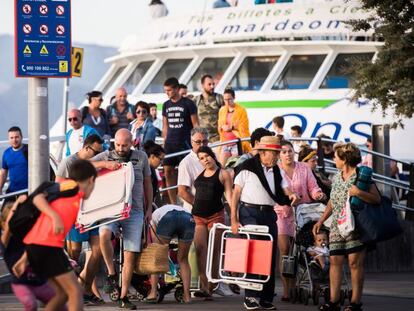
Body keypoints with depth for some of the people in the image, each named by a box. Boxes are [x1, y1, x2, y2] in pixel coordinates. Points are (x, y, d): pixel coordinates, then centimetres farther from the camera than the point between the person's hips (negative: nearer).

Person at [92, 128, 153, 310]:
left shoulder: (141, 157, 11)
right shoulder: (106, 156, 7)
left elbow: (147, 184, 19)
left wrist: (149, 209, 17)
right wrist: (105, 164, -16)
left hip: (134, 211, 1)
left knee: (130, 256, -2)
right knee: (104, 235, -34)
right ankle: (111, 274, -13)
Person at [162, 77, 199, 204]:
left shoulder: (188, 104, -4)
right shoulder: (166, 105, 11)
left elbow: (195, 125, -3)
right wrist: (165, 141, 12)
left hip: (184, 143, -5)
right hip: (170, 143, 5)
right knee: (168, 172, 2)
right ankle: (173, 203, 9)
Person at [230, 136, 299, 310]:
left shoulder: (276, 171, 12)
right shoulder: (248, 167, -5)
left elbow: (284, 194, 7)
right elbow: (236, 194, -4)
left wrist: (291, 197, -18)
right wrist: (234, 220, -9)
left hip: (269, 213, 6)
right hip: (249, 212, -6)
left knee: (270, 256, 4)